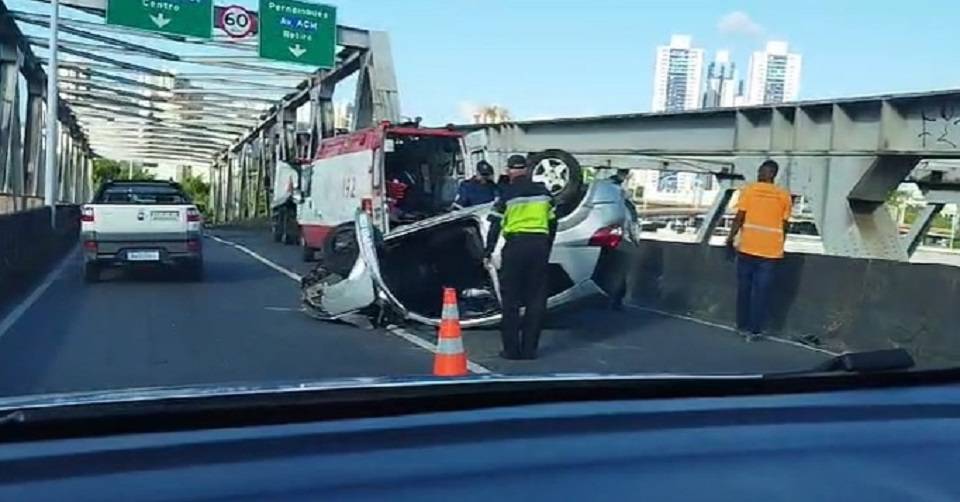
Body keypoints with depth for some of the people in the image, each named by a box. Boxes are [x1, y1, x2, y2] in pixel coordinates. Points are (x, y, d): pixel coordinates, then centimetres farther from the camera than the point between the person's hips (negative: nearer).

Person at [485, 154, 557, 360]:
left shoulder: (506, 194, -2)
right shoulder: (543, 191, 11)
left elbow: (495, 225, -3)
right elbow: (553, 223, 16)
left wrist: (488, 252, 4)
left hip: (516, 244, -3)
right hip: (540, 244, 3)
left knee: (510, 298, 4)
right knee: (536, 298, 8)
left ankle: (511, 348, 4)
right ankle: (529, 348, 9)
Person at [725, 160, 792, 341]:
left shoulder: (749, 190, -2)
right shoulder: (784, 195, 3)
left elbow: (740, 217, -6)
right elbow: (784, 225, 4)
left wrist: (731, 237, 5)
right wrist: (779, 246, 16)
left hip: (748, 247, -1)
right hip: (771, 251, 1)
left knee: (744, 287, 11)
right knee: (761, 290, 4)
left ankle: (743, 325, 19)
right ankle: (755, 330, 5)